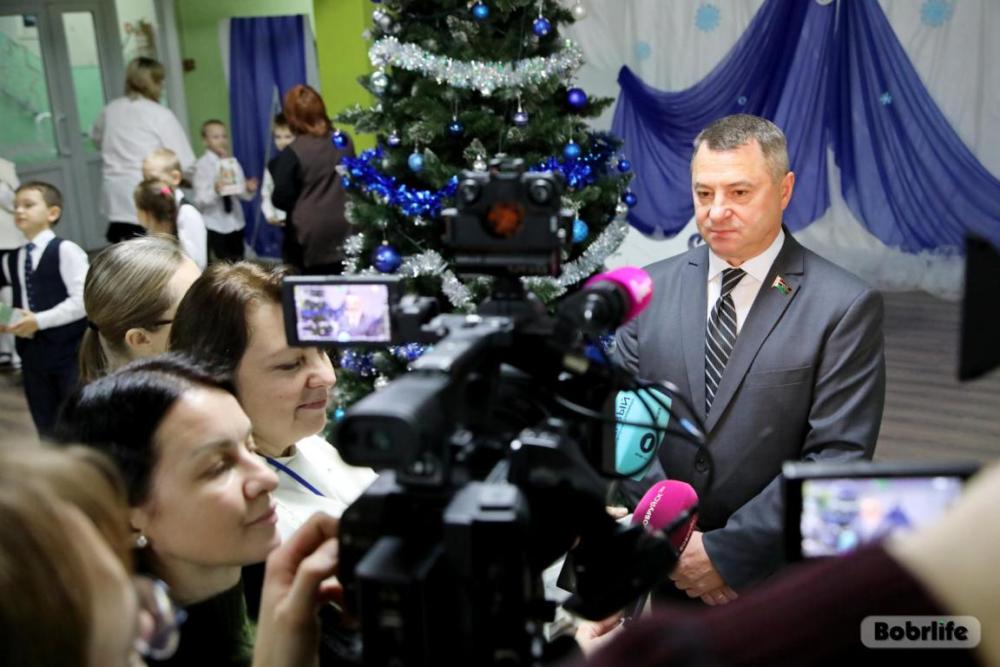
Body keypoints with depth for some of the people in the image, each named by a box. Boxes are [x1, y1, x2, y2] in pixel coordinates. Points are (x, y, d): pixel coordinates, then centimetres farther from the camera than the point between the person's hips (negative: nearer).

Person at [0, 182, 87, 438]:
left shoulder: (65, 250, -11)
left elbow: (83, 300, -18)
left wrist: (39, 321, -19)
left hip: (69, 352, -6)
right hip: (33, 353, 7)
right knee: (47, 429, 15)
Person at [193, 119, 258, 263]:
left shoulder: (233, 162, 5)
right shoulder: (202, 165, -11)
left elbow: (243, 193, 6)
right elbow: (200, 200, -16)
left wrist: (249, 189, -16)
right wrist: (215, 191, -34)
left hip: (236, 222, 5)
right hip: (215, 224, -5)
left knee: (238, 262, 16)